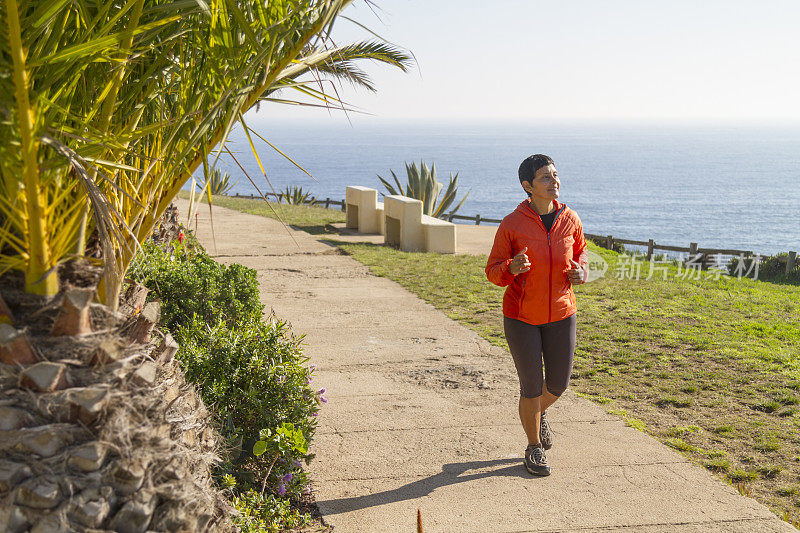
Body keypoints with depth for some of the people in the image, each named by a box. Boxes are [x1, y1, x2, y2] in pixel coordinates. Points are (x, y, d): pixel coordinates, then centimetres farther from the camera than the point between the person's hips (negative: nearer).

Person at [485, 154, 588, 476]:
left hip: (560, 314, 4)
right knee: (531, 387, 2)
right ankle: (534, 447, 26)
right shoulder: (511, 225, -13)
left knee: (559, 384, 10)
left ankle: (539, 414, 46)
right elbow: (493, 272, -7)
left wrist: (580, 270, -5)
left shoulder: (570, 220, -2)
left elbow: (580, 252, 17)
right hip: (521, 317, -3)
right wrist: (512, 268, -29)